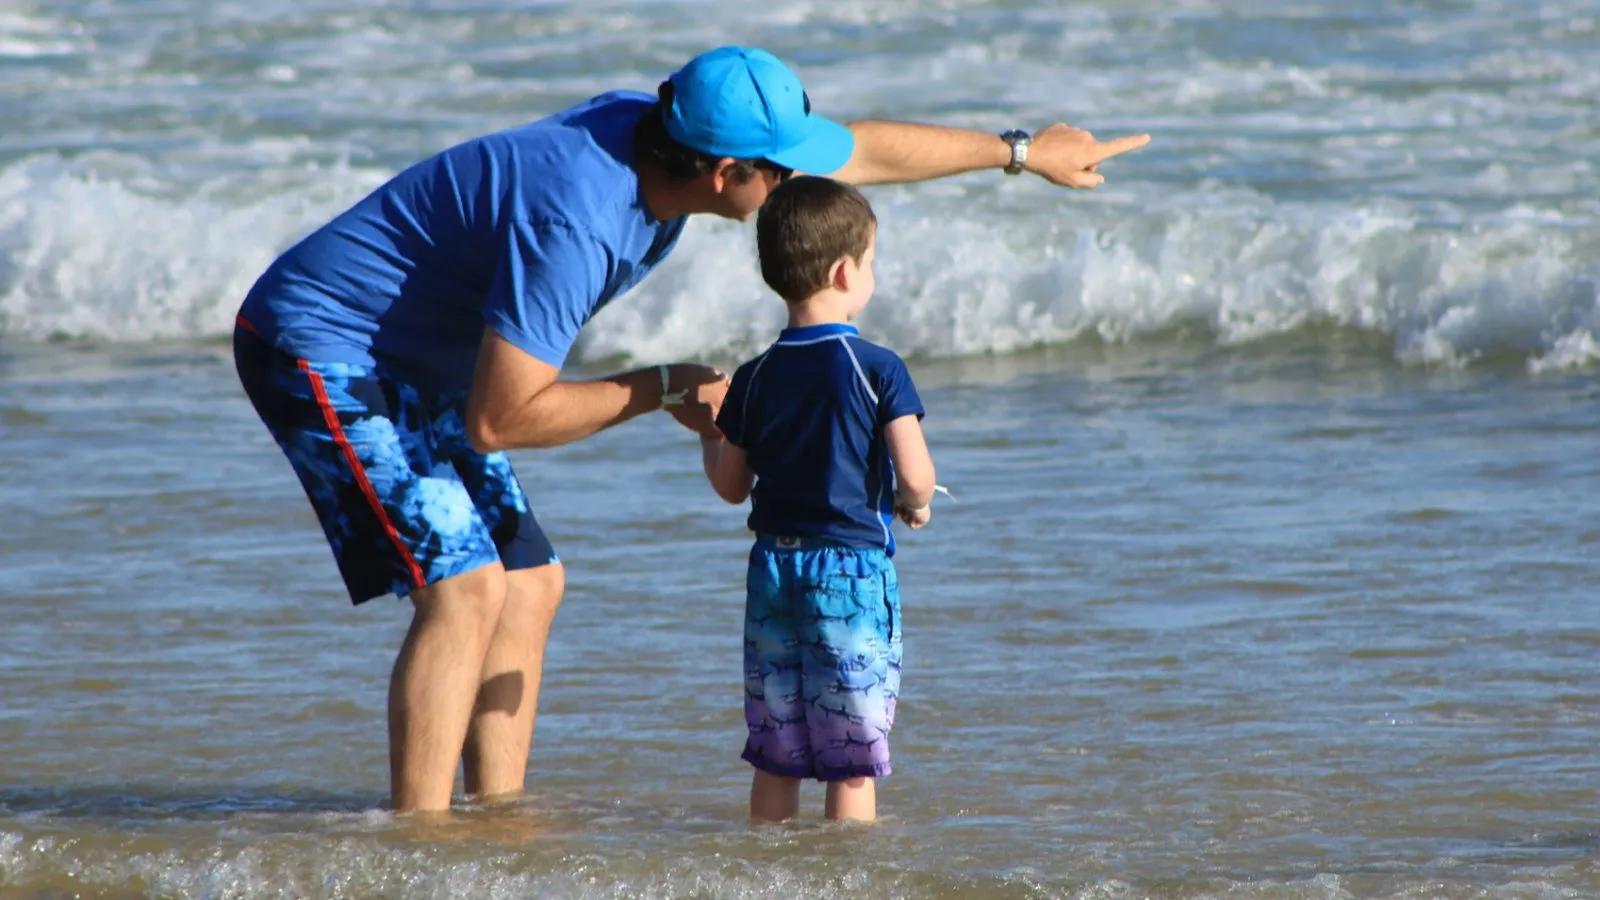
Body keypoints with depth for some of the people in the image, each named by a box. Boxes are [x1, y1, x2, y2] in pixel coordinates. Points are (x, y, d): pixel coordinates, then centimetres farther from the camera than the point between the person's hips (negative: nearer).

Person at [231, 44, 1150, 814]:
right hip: (317, 351, -10)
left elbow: (860, 151, 12)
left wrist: (1022, 151, 21)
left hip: (408, 374, 10)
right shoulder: (579, 222, -33)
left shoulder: (655, 130, -4)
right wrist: (662, 390, -20)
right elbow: (496, 419, -30)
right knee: (463, 585, -20)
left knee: (530, 581, 9)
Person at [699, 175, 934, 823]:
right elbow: (914, 475, -14)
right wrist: (914, 506, 8)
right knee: (853, 756, 0)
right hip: (854, 568, -4)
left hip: (773, 568, 4)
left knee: (775, 752, 11)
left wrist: (707, 430, 28)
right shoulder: (878, 369, -9)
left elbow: (730, 486, 10)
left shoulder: (754, 380, 3)